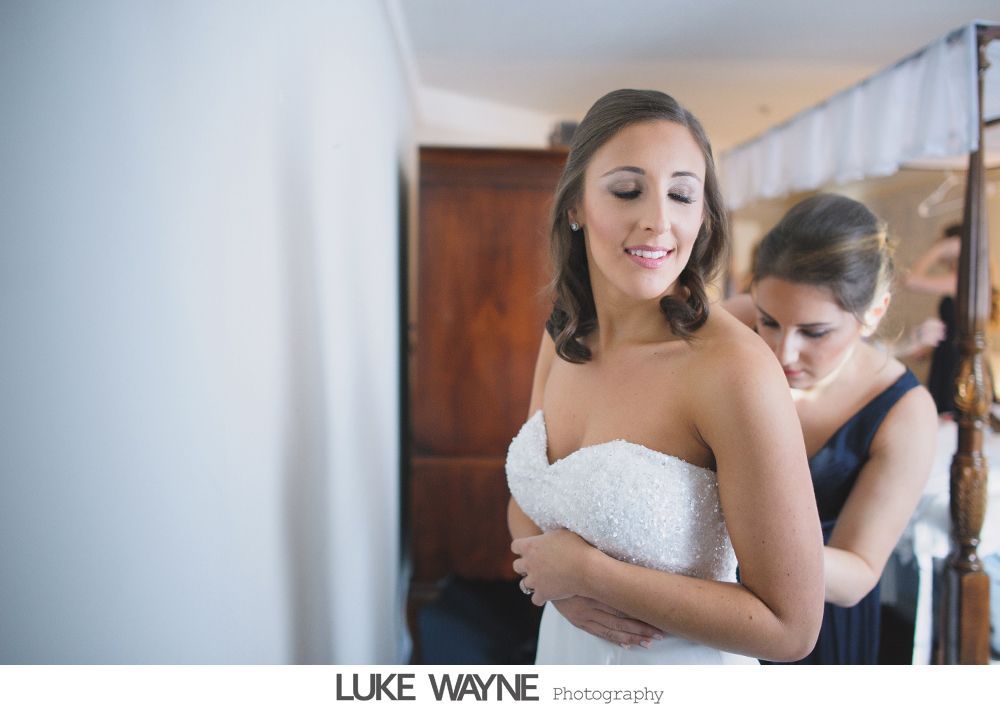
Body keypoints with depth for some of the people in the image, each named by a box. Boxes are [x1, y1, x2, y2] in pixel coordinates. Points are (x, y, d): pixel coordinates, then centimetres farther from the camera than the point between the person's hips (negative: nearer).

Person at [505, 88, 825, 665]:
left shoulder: (735, 368, -26)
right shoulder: (562, 337, -7)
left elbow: (791, 628, -23)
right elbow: (525, 501, 4)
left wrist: (586, 570, -22)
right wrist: (555, 578, -16)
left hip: (681, 661, -5)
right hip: (564, 643, 5)